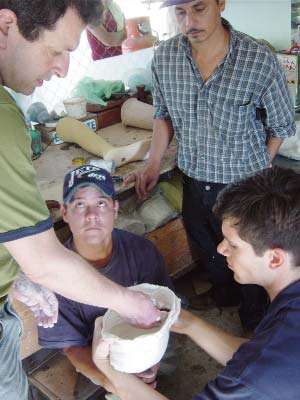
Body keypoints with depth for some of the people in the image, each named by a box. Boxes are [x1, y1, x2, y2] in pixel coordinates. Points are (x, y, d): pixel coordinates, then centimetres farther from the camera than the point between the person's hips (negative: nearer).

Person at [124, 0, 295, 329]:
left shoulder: (260, 60, -22)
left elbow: (281, 126, -7)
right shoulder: (164, 57, -10)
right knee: (205, 246, 27)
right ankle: (224, 293, 58)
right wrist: (153, 164, -5)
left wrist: (257, 172, 0)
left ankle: (255, 320, 46)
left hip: (243, 183, -4)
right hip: (193, 181, 4)